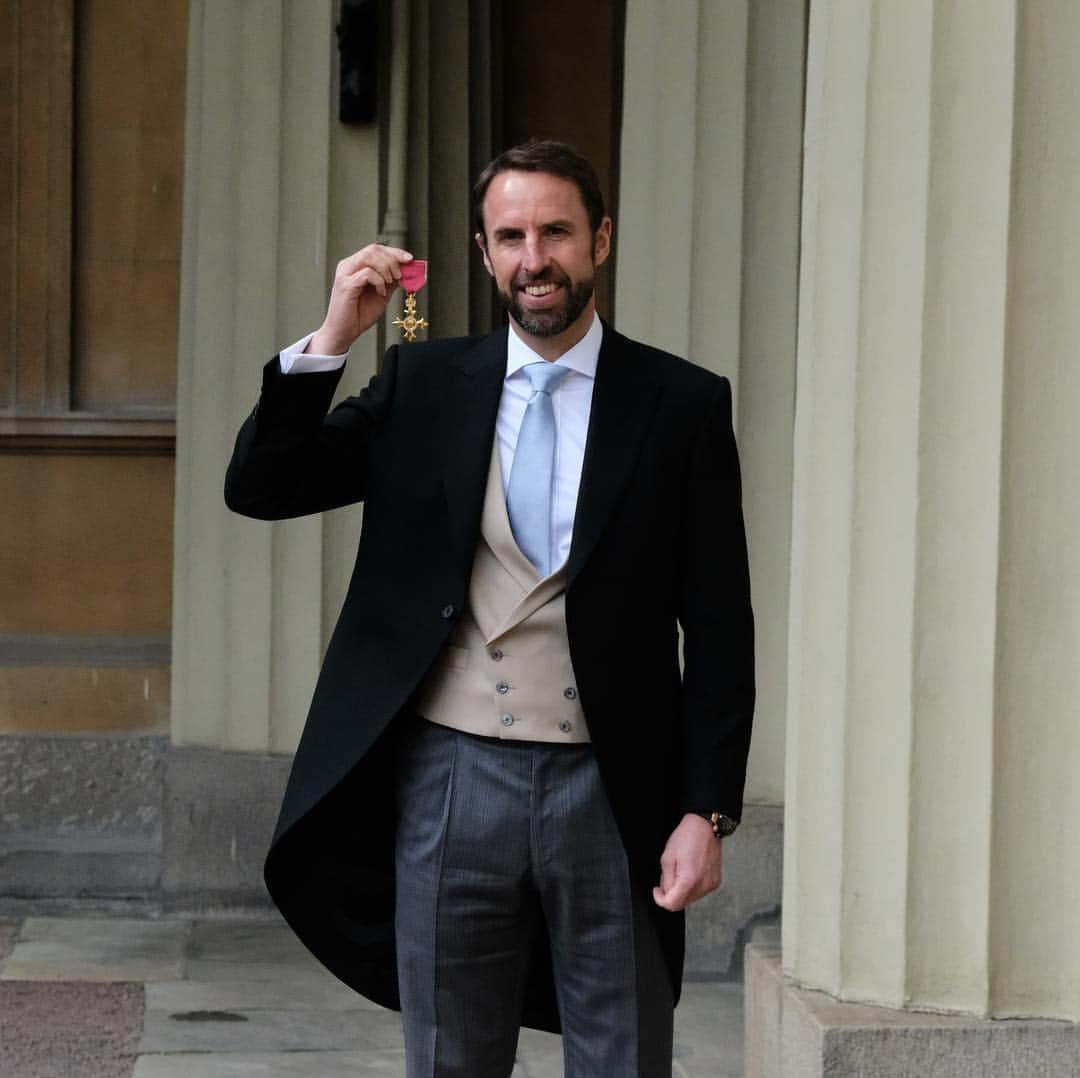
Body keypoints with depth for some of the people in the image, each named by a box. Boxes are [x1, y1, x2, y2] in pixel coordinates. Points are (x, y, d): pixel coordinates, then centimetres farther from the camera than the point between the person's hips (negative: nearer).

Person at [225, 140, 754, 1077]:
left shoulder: (683, 404, 1)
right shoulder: (422, 385, 7)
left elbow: (719, 632, 0)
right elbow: (257, 488, 2)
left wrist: (707, 813, -6)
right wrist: (334, 337, -9)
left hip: (610, 792, -1)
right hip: (451, 781, 2)